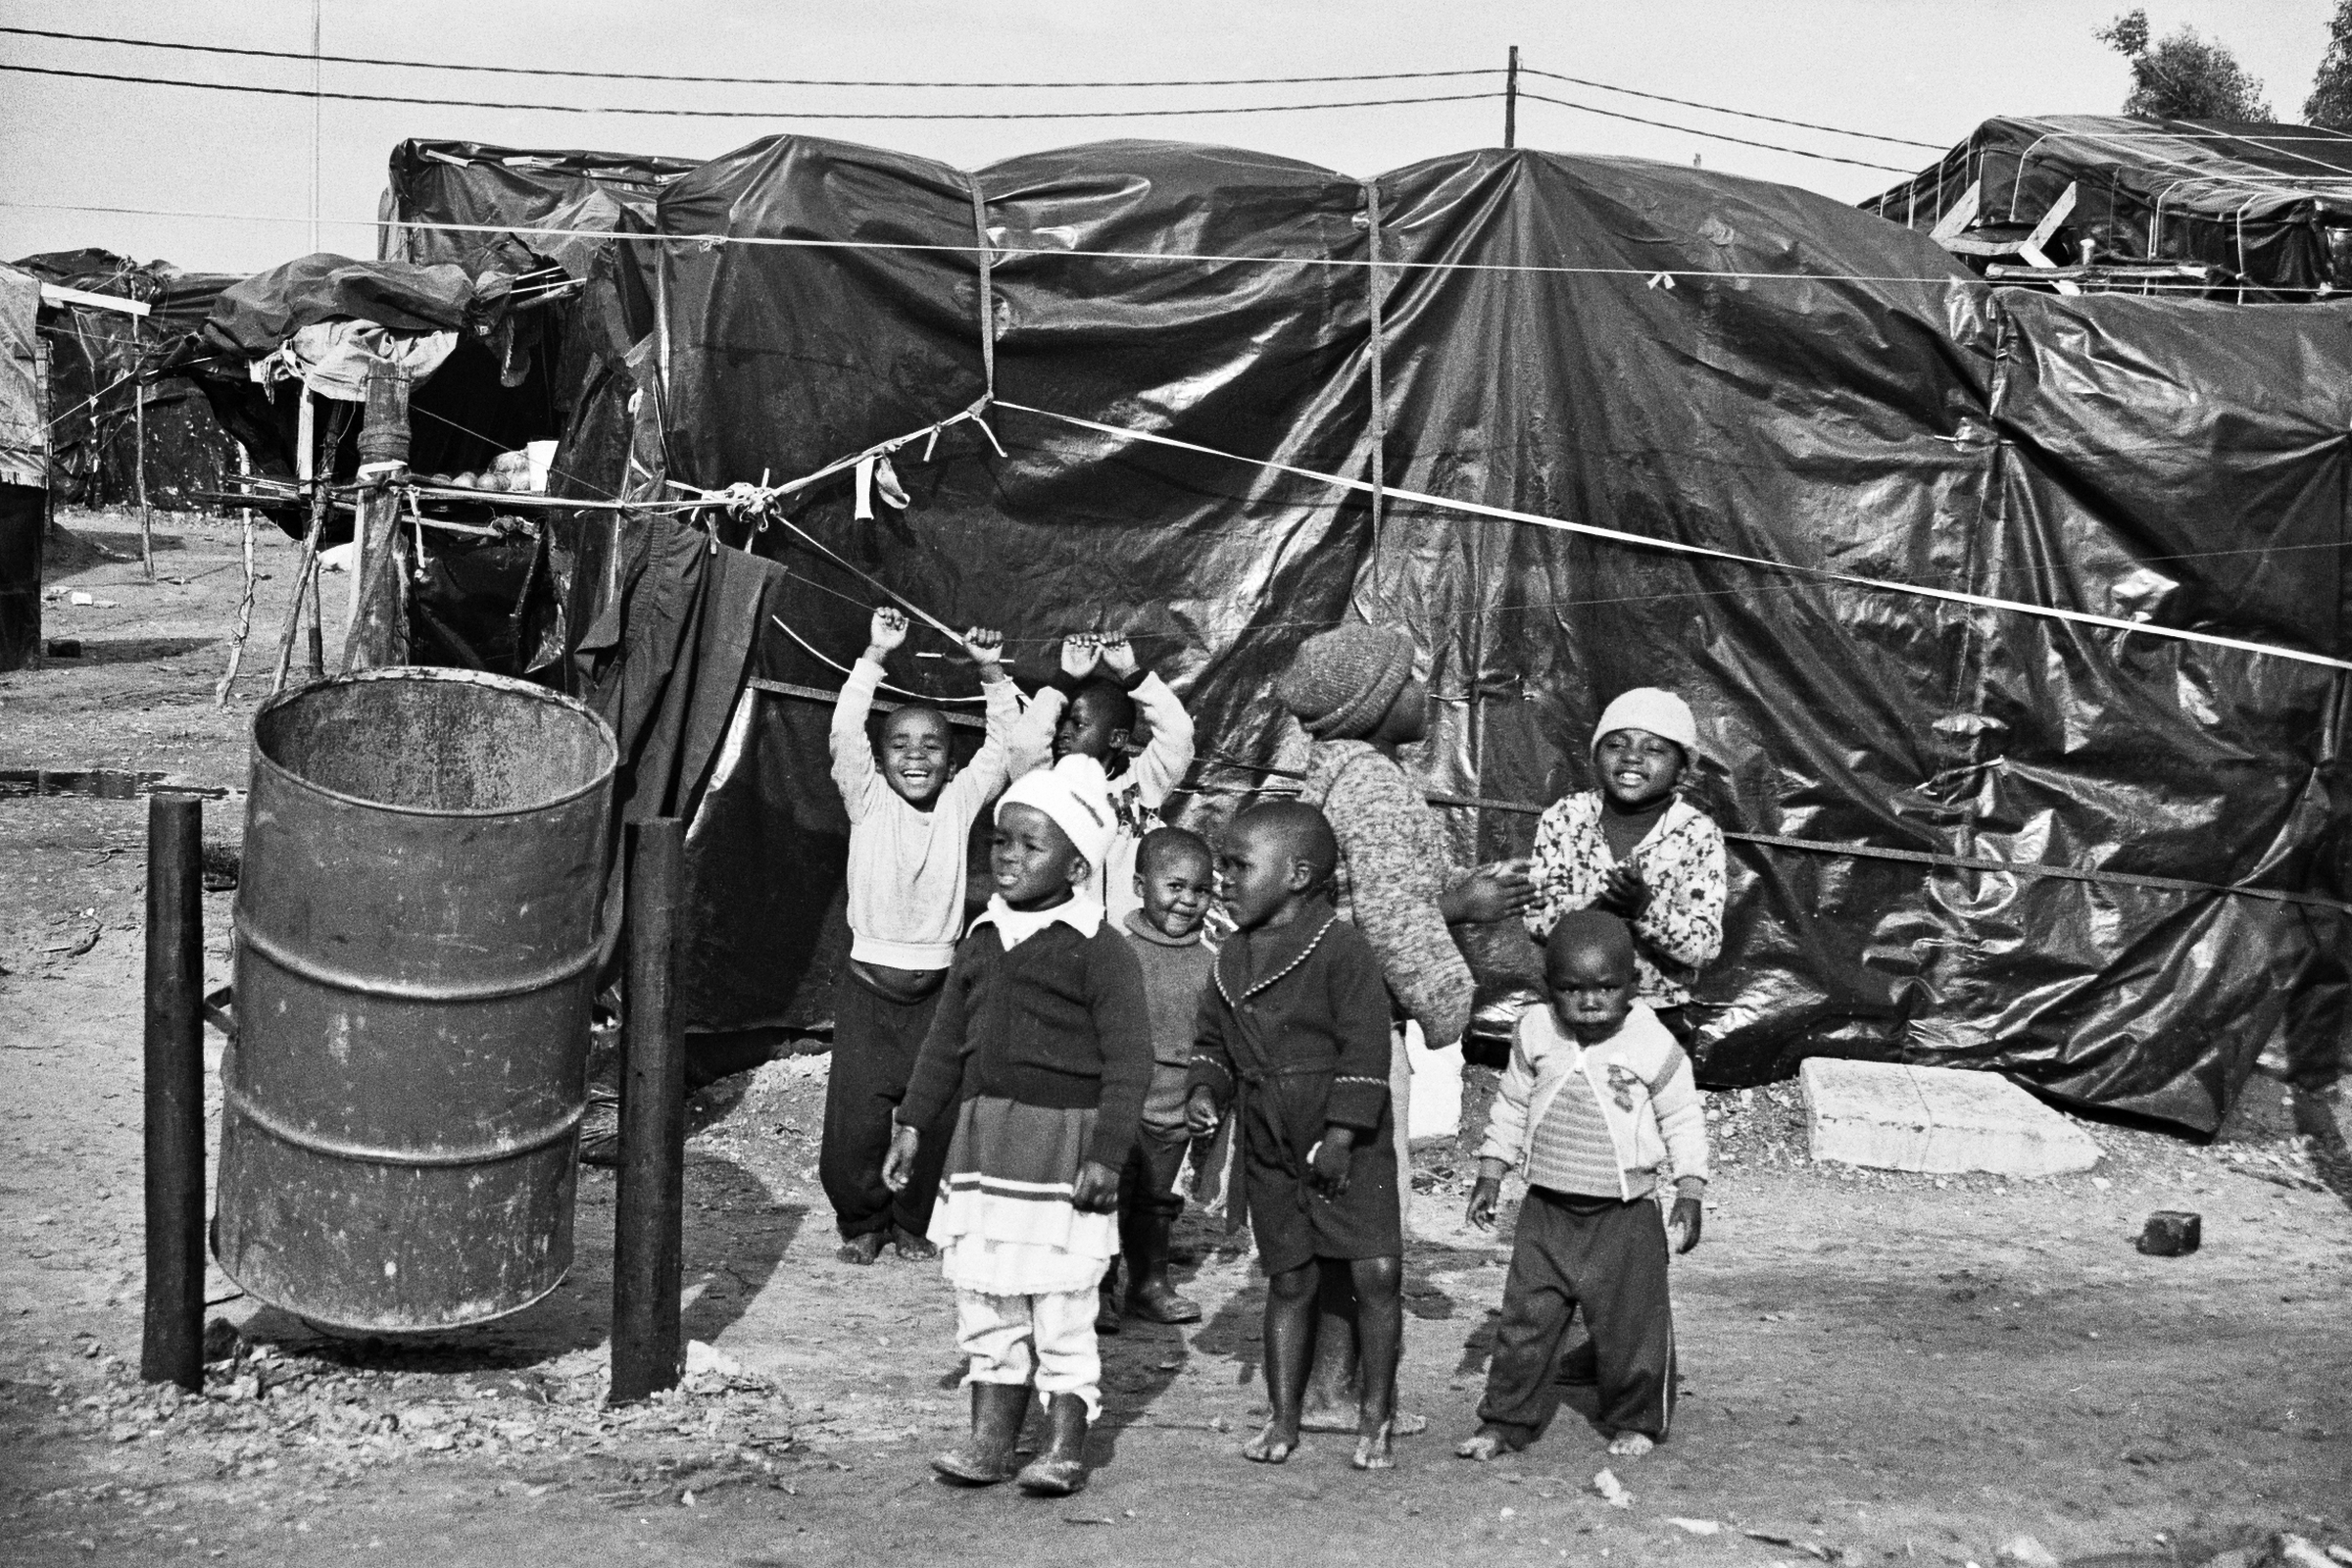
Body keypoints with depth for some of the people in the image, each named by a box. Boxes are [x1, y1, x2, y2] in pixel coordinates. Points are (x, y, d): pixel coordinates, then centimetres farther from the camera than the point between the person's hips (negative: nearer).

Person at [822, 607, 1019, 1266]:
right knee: (854, 1119, -4)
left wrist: (992, 674, -8)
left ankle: (913, 1222, 20)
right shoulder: (868, 801, 1)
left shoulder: (960, 801, 6)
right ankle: (862, 1222, 18)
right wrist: (876, 657, -19)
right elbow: (843, 732, -12)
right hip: (869, 981, -1)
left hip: (936, 982, 1)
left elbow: (1007, 746, 3)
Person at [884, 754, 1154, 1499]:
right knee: (983, 1297, 9)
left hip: (1063, 1137, -6)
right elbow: (946, 1042, 17)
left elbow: (1128, 1062, -12)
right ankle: (991, 1437, 18)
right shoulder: (982, 941, 10)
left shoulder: (1099, 950, -9)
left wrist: (1106, 1155, -17)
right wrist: (913, 1124, 12)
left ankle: (1065, 1447, 8)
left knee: (1060, 1303, -1)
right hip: (983, 1135, 6)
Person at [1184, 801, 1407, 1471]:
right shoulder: (1233, 957, 8)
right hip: (1270, 1150, 5)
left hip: (1348, 1146, -5)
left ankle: (1375, 1419, 4)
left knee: (1378, 1272, -9)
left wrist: (1342, 1134, -16)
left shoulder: (1342, 949, -12)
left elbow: (1364, 1048, -14)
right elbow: (1212, 1039, 18)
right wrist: (1206, 1090, -1)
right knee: (1289, 1280, 11)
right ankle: (1283, 1420, 18)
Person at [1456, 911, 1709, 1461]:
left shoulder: (1652, 1045, -9)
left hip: (1625, 1214, -3)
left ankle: (1635, 1422, 22)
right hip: (1547, 1209, 3)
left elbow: (1682, 1120, 0)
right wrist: (1490, 1175, 9)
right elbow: (1510, 1107, 12)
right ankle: (1506, 1420, 15)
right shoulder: (1535, 1034, -1)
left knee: (1631, 1325, 3)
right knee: (1526, 1318, 4)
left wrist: (1690, 1193, -6)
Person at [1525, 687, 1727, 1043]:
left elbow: (1705, 947, -13)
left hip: (1658, 1015, -1)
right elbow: (1537, 919, -8)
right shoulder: (1565, 817, -3)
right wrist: (1603, 904, -26)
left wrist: (1646, 907, -30)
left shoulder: (1698, 835, -8)